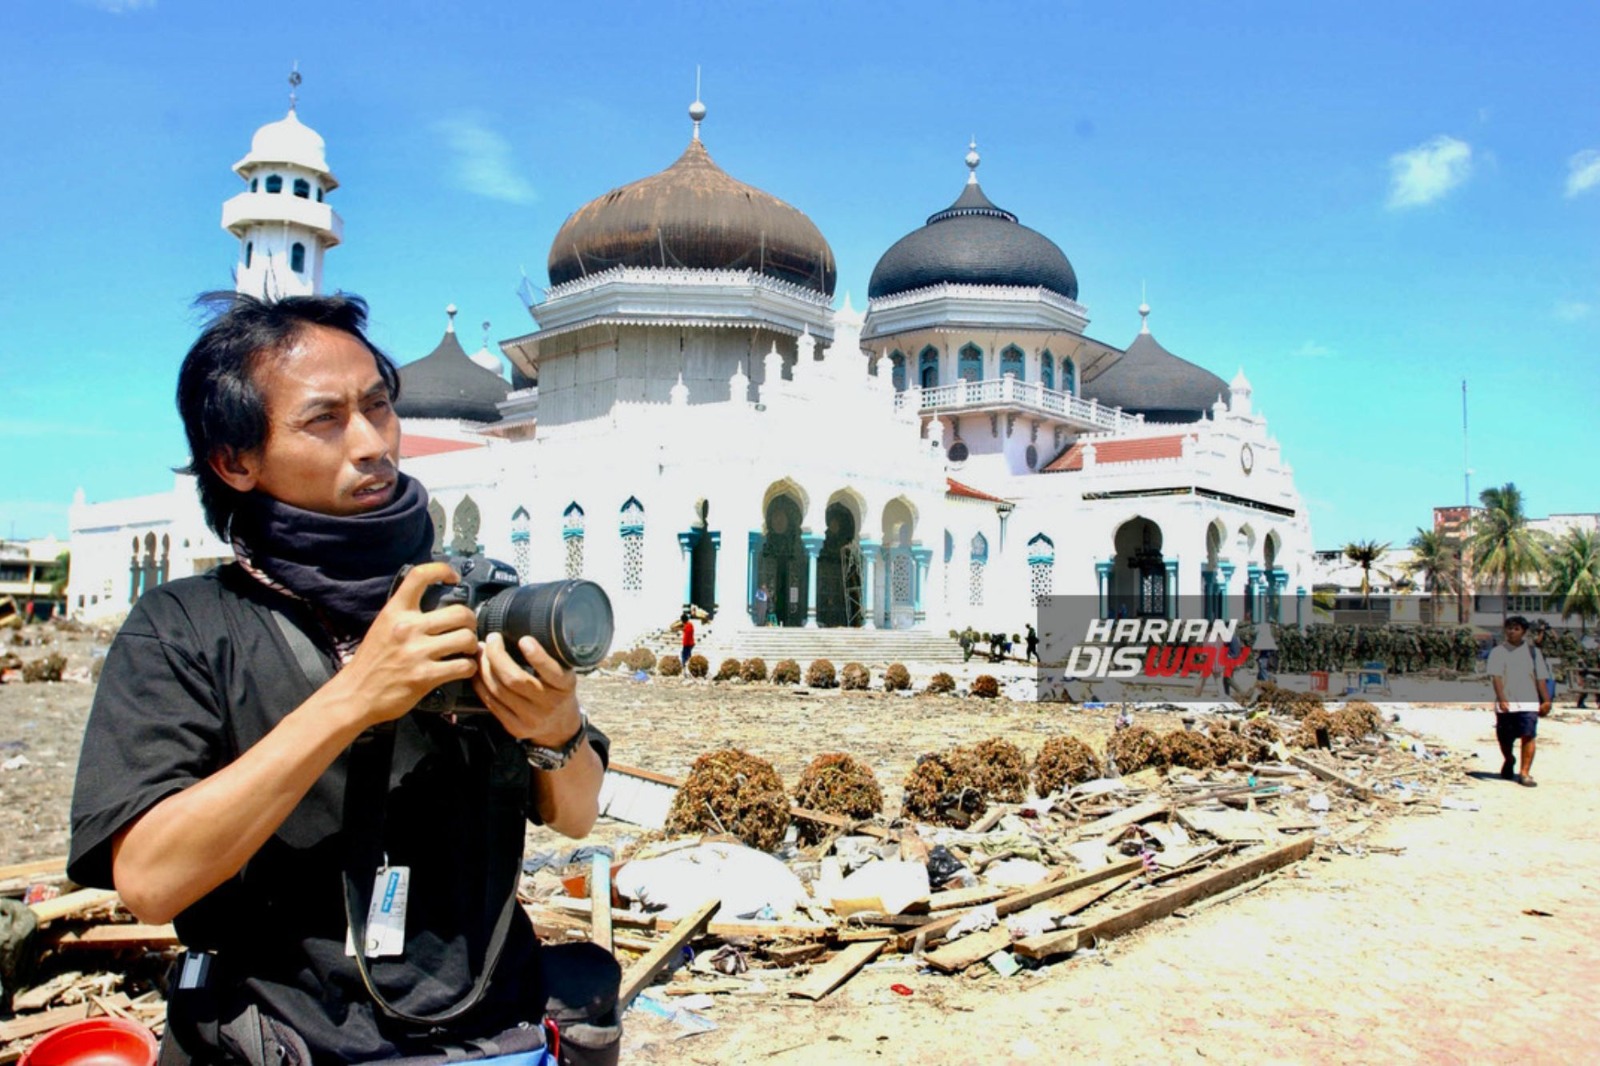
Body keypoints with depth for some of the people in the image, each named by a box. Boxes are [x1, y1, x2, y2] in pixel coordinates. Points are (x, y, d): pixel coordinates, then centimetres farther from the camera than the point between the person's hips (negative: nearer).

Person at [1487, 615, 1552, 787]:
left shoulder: (1532, 651, 9)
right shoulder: (1498, 652, 2)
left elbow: (1540, 678, 9)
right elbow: (1496, 677, -7)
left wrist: (1546, 700, 2)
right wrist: (1501, 699, -19)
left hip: (1528, 703, 0)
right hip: (1506, 704, 0)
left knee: (1528, 736, -13)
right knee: (1504, 739, 9)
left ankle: (1524, 773, -9)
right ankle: (1509, 761, 38)